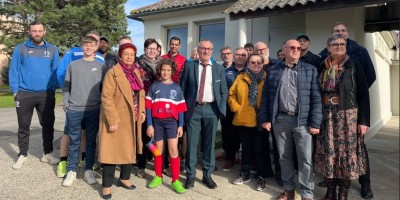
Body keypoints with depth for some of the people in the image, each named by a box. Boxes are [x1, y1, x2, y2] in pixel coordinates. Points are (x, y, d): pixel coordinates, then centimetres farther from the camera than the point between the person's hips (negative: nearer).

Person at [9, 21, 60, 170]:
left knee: (48, 125, 8)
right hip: (24, 94, -1)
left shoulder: (52, 50, 6)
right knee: (24, 126, 9)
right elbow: (14, 71, 1)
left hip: (46, 94, 1)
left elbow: (55, 71, 6)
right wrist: (15, 91, -6)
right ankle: (23, 155, 22)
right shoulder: (20, 49, 3)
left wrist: (53, 89, -3)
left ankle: (47, 154, 22)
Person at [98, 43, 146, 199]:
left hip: (133, 119, 7)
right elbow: (106, 98, -17)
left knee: (130, 149, 15)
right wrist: (112, 120, -22)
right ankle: (106, 185, 14)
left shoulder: (136, 72, 10)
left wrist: (142, 110, 5)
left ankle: (124, 178, 32)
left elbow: (141, 93, 17)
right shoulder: (113, 73, -12)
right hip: (116, 119, -7)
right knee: (113, 150, 0)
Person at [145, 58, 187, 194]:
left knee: (173, 150, -6)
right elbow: (148, 107, 1)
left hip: (171, 122, -1)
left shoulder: (176, 88, 5)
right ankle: (158, 177, 26)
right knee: (158, 150, 10)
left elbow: (180, 109, 4)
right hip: (157, 122, 1)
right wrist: (149, 125, -5)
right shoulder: (154, 86, 4)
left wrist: (180, 125, -2)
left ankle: (175, 181, 2)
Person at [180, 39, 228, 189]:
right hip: (193, 109, -1)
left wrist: (221, 109, -1)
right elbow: (182, 88, 5)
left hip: (212, 109, 2)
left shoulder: (219, 69, 8)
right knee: (192, 143, 4)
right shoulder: (189, 66, 3)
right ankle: (190, 175, 18)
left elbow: (224, 92, 9)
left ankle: (207, 175, 22)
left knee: (209, 143, 8)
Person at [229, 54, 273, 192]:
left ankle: (261, 177, 18)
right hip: (243, 119, 3)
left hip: (260, 120, -3)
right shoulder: (240, 78, 7)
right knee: (246, 148, 15)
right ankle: (245, 174, 29)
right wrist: (236, 108, -4)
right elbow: (232, 95, 8)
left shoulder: (267, 79, -1)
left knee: (260, 149, 4)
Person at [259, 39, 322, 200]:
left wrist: (315, 123, -7)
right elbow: (266, 96, 8)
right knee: (284, 157, 12)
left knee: (305, 159, 3)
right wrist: (265, 119, 1)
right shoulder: (273, 70, 8)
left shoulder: (310, 70, 4)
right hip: (280, 119, 2)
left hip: (302, 120, -1)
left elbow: (316, 98, -1)